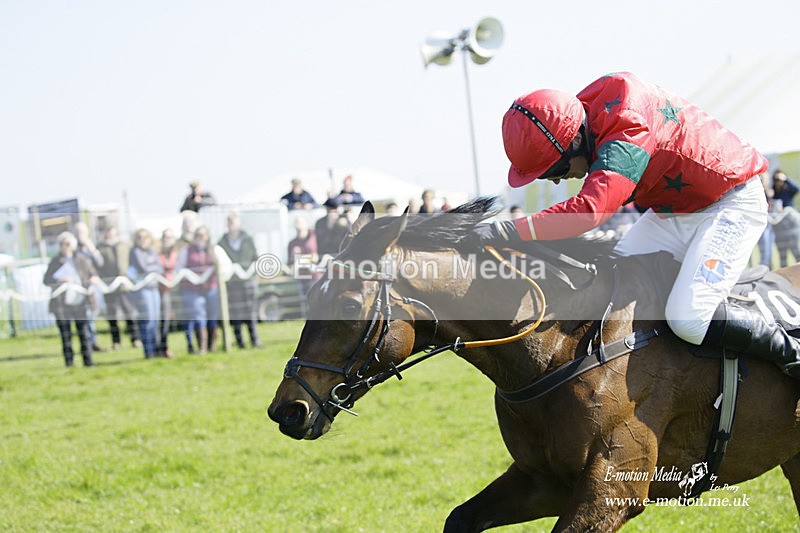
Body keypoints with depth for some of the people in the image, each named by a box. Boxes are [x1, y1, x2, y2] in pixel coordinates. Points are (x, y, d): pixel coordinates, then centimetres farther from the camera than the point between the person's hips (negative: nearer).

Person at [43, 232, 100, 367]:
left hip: (80, 302, 1)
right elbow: (46, 280, 0)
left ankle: (88, 361, 3)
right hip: (62, 304, 0)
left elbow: (94, 275, 11)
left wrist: (94, 279, -13)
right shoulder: (55, 262, 6)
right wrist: (59, 280, -18)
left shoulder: (83, 261, 8)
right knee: (65, 335, 1)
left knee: (84, 333, -2)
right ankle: (68, 362, 5)